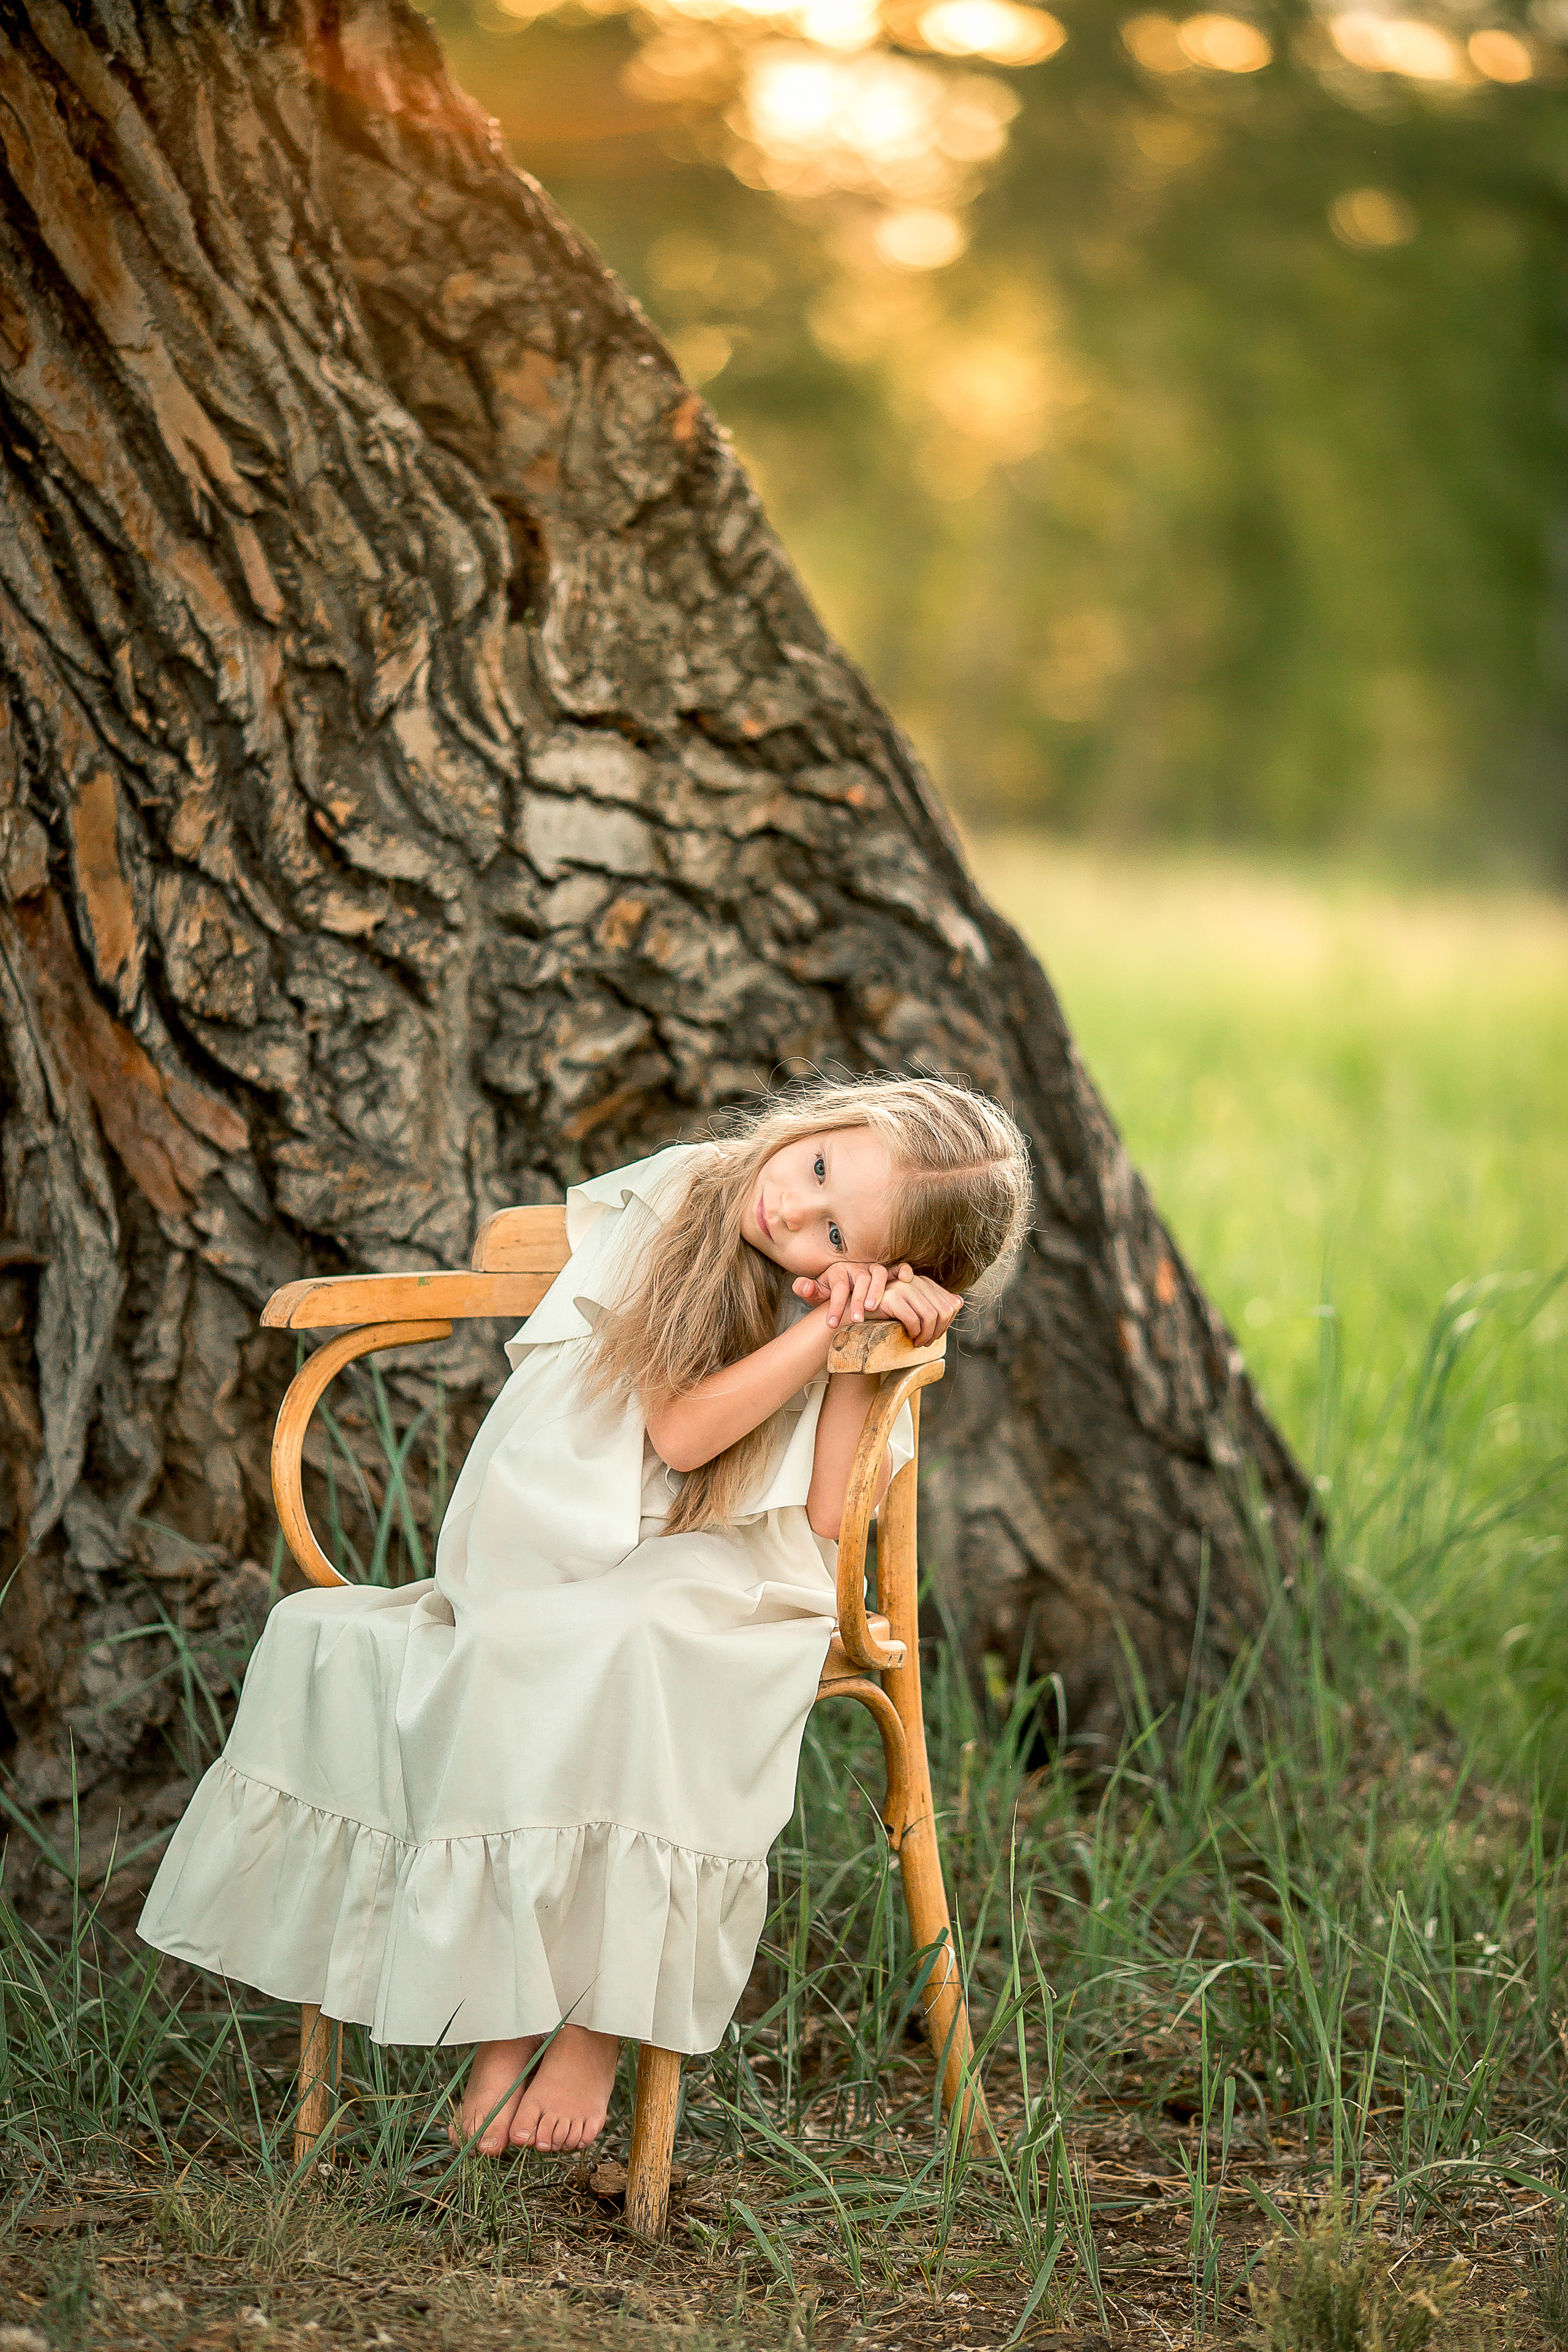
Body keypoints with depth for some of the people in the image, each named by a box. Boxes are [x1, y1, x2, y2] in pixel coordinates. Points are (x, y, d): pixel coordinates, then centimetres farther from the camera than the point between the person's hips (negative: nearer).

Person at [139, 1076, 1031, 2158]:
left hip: (719, 1580, -3)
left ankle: (599, 2023, -25)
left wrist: (856, 1339, -19)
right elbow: (676, 1430, -12)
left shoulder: (874, 1330, -2)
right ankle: (503, 2021, -21)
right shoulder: (667, 1200, -3)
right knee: (326, 1641, -24)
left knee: (611, 1653, -38)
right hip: (561, 1557, 3)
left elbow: (827, 1522, -14)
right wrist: (826, 1327, -20)